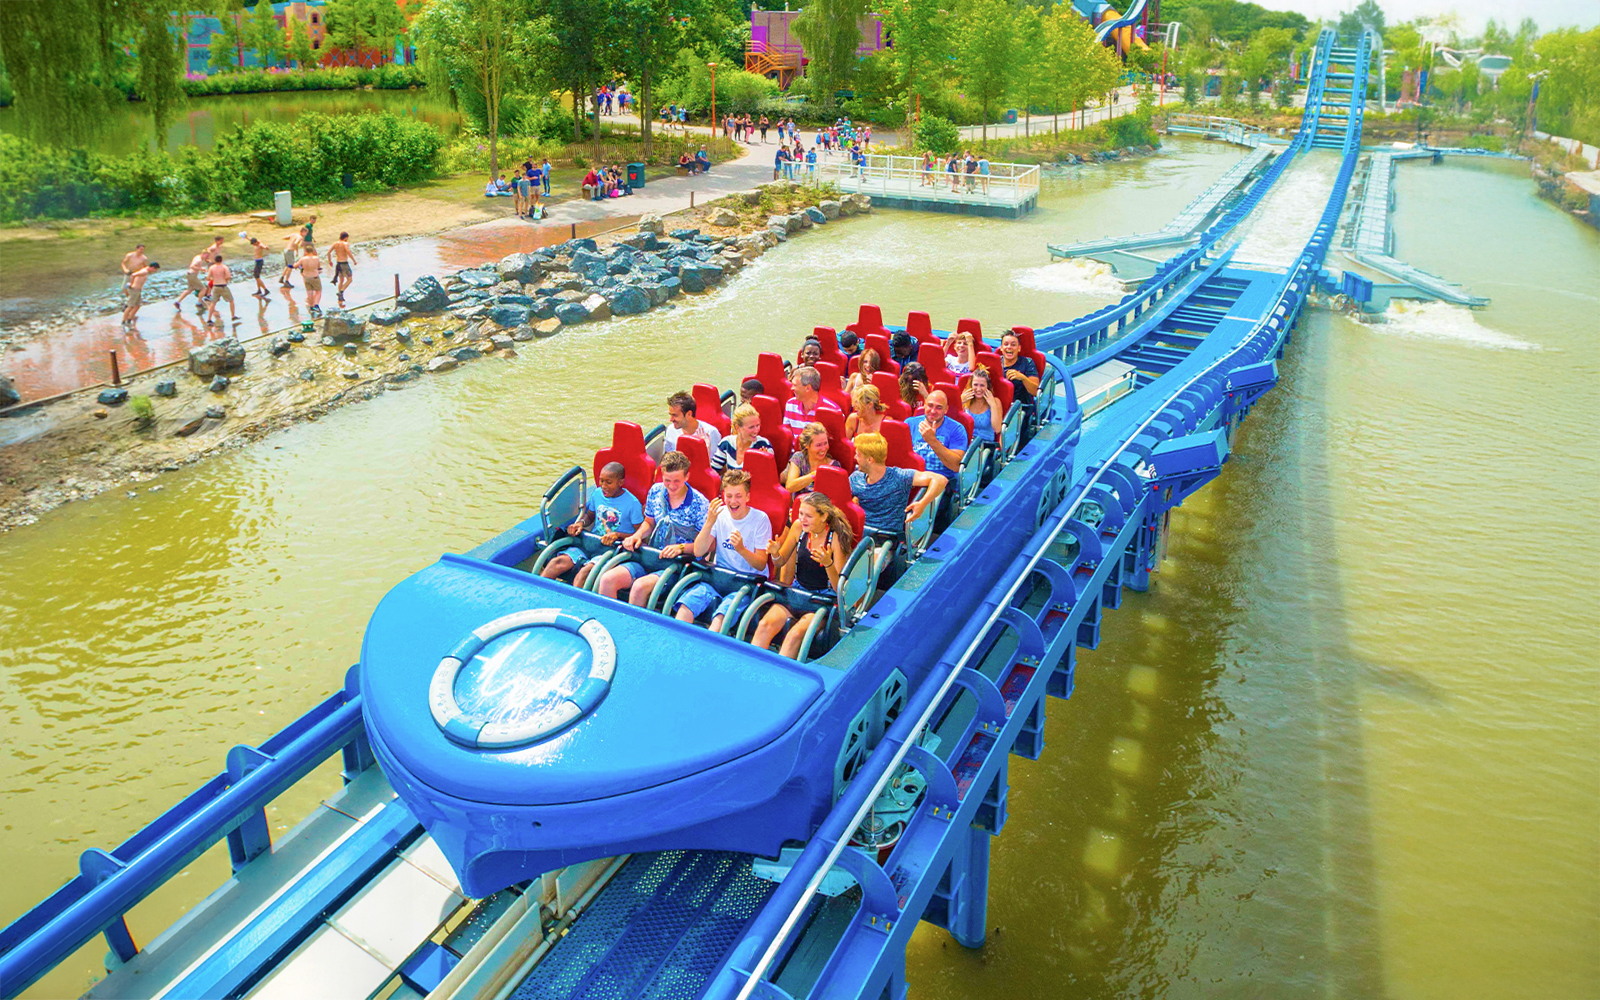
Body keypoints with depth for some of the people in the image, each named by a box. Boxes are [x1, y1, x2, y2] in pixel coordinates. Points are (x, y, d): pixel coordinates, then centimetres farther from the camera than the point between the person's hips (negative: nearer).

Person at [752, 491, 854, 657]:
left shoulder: (837, 537, -14)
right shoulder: (798, 527, -1)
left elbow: (839, 588, -14)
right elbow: (781, 563, 12)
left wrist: (828, 564, -33)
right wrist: (775, 553, -12)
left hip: (823, 600, -4)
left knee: (796, 634, -30)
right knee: (765, 625, -22)